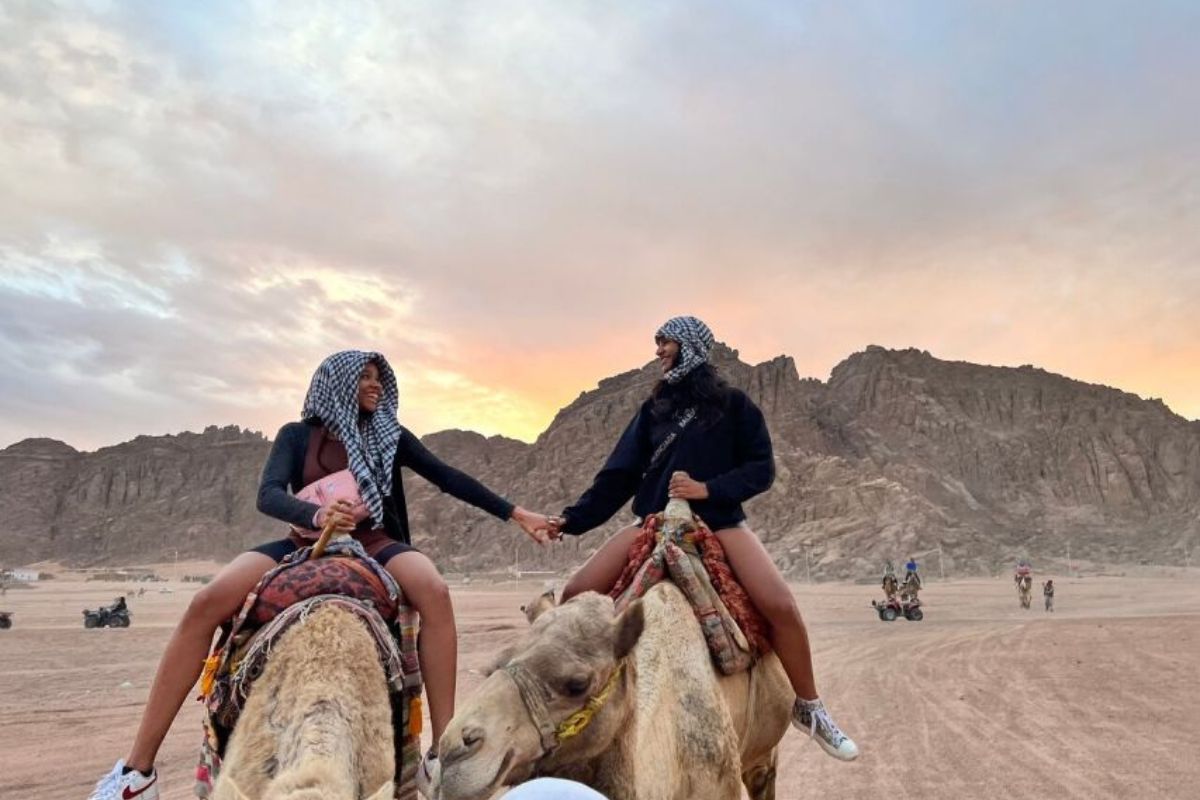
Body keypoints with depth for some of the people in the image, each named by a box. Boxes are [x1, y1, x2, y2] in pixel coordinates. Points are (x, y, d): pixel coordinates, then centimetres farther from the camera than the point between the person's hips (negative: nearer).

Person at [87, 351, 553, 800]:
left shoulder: (391, 437, 8)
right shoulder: (298, 435, 4)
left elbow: (450, 479, 4)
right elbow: (268, 495, -12)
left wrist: (517, 515, -1)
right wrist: (316, 515, -35)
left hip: (372, 547, 0)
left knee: (434, 591, -32)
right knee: (206, 603, -23)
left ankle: (442, 752, -29)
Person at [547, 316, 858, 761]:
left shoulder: (731, 404, 3)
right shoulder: (654, 408, 12)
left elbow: (762, 467, -1)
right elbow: (620, 473, 11)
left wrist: (709, 489, -16)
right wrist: (573, 519, 5)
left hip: (718, 519, -3)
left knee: (780, 604, -22)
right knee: (576, 595, -11)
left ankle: (808, 708, 3)